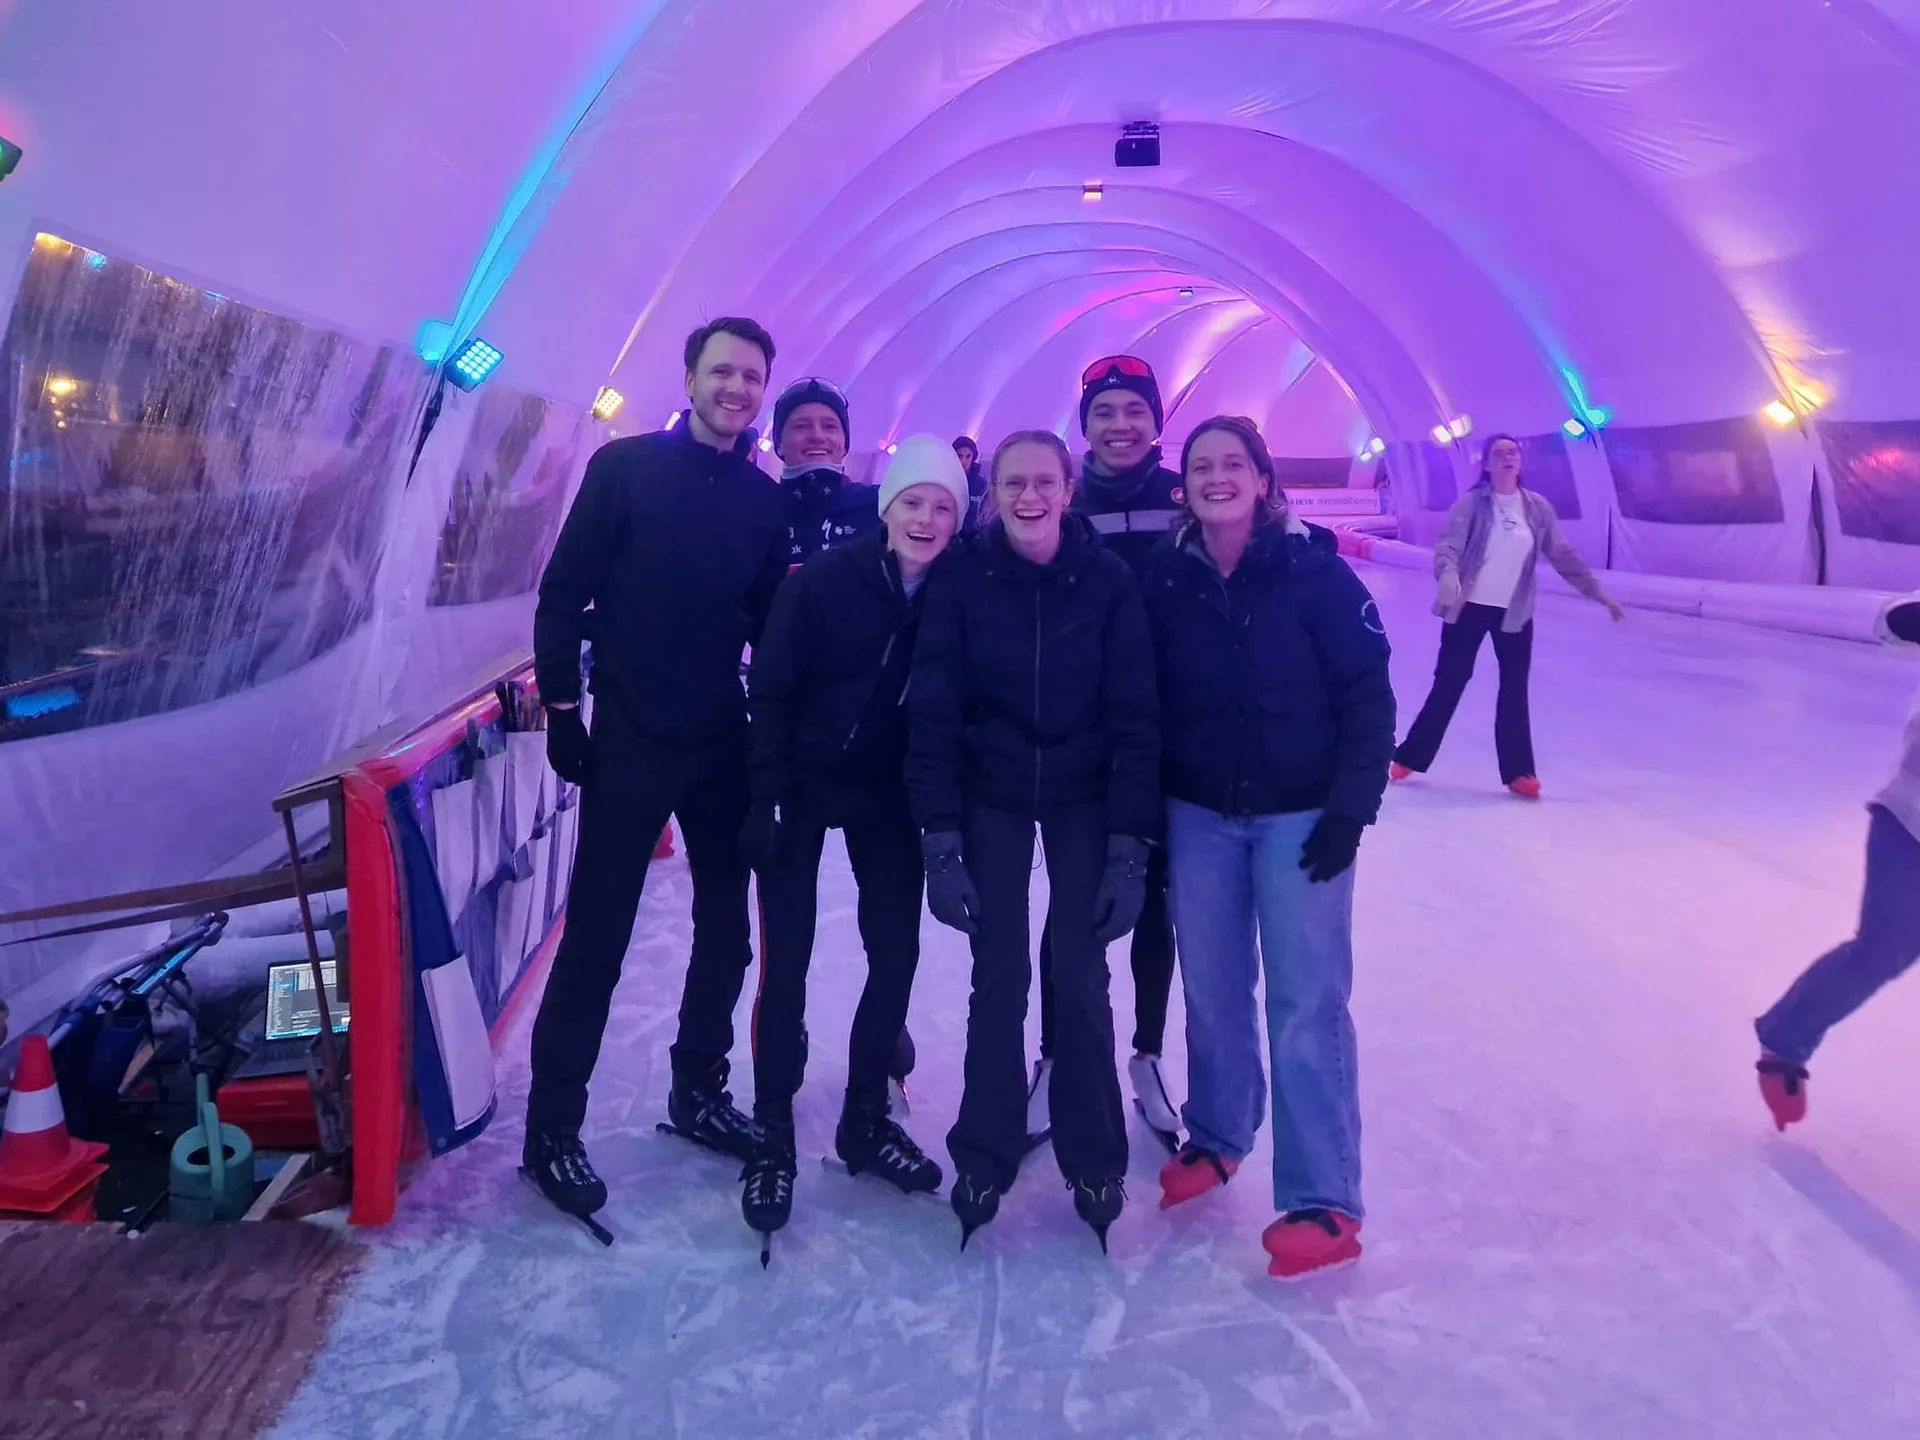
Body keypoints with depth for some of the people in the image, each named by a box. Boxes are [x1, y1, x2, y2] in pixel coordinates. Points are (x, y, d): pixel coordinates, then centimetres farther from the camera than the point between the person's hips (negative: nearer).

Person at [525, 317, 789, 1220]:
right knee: (595, 936, -1)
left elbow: (769, 622, 11)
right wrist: (561, 706, -9)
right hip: (630, 739, -4)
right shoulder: (626, 467, -4)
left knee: (727, 925, 12)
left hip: (723, 744, 5)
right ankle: (552, 1130, 13)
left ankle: (698, 1091, 31)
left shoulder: (764, 499, 8)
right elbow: (563, 593, -5)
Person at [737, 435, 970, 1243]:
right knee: (787, 962, -2)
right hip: (803, 787, -3)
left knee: (897, 953, 5)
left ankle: (866, 1120, 24)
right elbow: (771, 692, -11)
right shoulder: (822, 580, -15)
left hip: (888, 797, 3)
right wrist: (764, 799, -14)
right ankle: (773, 1138, 12)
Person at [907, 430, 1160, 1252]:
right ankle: (985, 1156, 19)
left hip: (1085, 801, 0)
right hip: (991, 801, 0)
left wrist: (1130, 845, -13)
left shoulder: (1109, 581, -12)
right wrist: (940, 843, -14)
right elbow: (932, 716, -10)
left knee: (1080, 979, 1)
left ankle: (1095, 1159, 20)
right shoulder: (961, 581, -11)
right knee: (998, 978, 2)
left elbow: (1135, 719, -10)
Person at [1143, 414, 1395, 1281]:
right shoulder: (1166, 580, 0)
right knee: (1211, 989, 13)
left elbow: (1368, 695, -8)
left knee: (1306, 1002, -2)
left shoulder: (1314, 571, -9)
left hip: (1299, 815, -3)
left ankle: (1324, 1203, 7)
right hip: (1198, 815, 3)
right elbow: (1147, 703, 5)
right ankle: (1216, 1136, 34)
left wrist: (1352, 808, -12)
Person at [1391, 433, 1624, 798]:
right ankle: (1410, 757, 16)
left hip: (1515, 613, 3)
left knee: (1515, 689, 7)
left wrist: (1599, 593, 5)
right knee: (1449, 682, 3)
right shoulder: (1471, 503, -11)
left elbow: (1564, 555, 6)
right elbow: (1447, 546, -20)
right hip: (1469, 608, -3)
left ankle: (1518, 772, 17)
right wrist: (1448, 577, -41)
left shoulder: (1537, 507, -1)